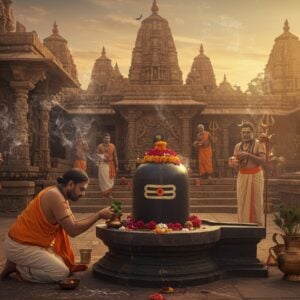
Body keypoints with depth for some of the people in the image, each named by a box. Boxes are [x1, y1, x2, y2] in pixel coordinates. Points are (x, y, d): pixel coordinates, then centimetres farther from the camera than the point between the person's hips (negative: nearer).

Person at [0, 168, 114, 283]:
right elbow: (73, 230, -26)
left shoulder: (59, 195, 7)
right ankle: (16, 267, -2)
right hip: (20, 246, -10)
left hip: (33, 243, 10)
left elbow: (73, 224, 9)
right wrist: (99, 215, -22)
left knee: (62, 264, 16)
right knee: (62, 272, -12)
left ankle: (21, 263, 14)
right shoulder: (55, 196, -24)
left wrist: (97, 216, -2)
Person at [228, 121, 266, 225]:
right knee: (242, 201, 0)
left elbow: (262, 160, -11)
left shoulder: (259, 144, 0)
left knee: (256, 201, -3)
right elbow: (235, 162, 13)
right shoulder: (238, 146, 12)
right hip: (242, 176, 3)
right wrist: (233, 163, -10)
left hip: (255, 175, -3)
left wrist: (248, 155, -20)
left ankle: (257, 224, 4)